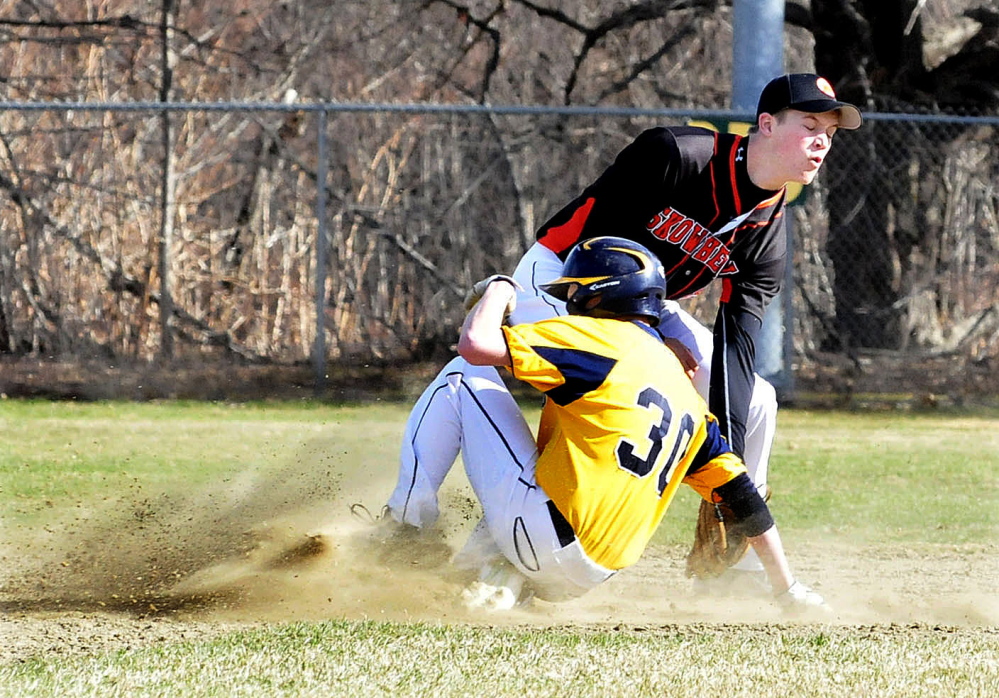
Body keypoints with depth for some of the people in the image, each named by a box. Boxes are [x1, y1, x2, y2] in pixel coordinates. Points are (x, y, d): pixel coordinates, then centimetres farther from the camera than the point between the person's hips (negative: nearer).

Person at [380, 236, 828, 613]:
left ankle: (405, 528, 1)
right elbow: (741, 494, 17)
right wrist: (788, 593, 22)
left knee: (463, 377, 7)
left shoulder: (604, 339, -2)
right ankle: (505, 582, 7)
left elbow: (476, 345, -10)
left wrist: (498, 290, 12)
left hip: (543, 537, -7)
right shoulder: (686, 395, 19)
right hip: (592, 574, 7)